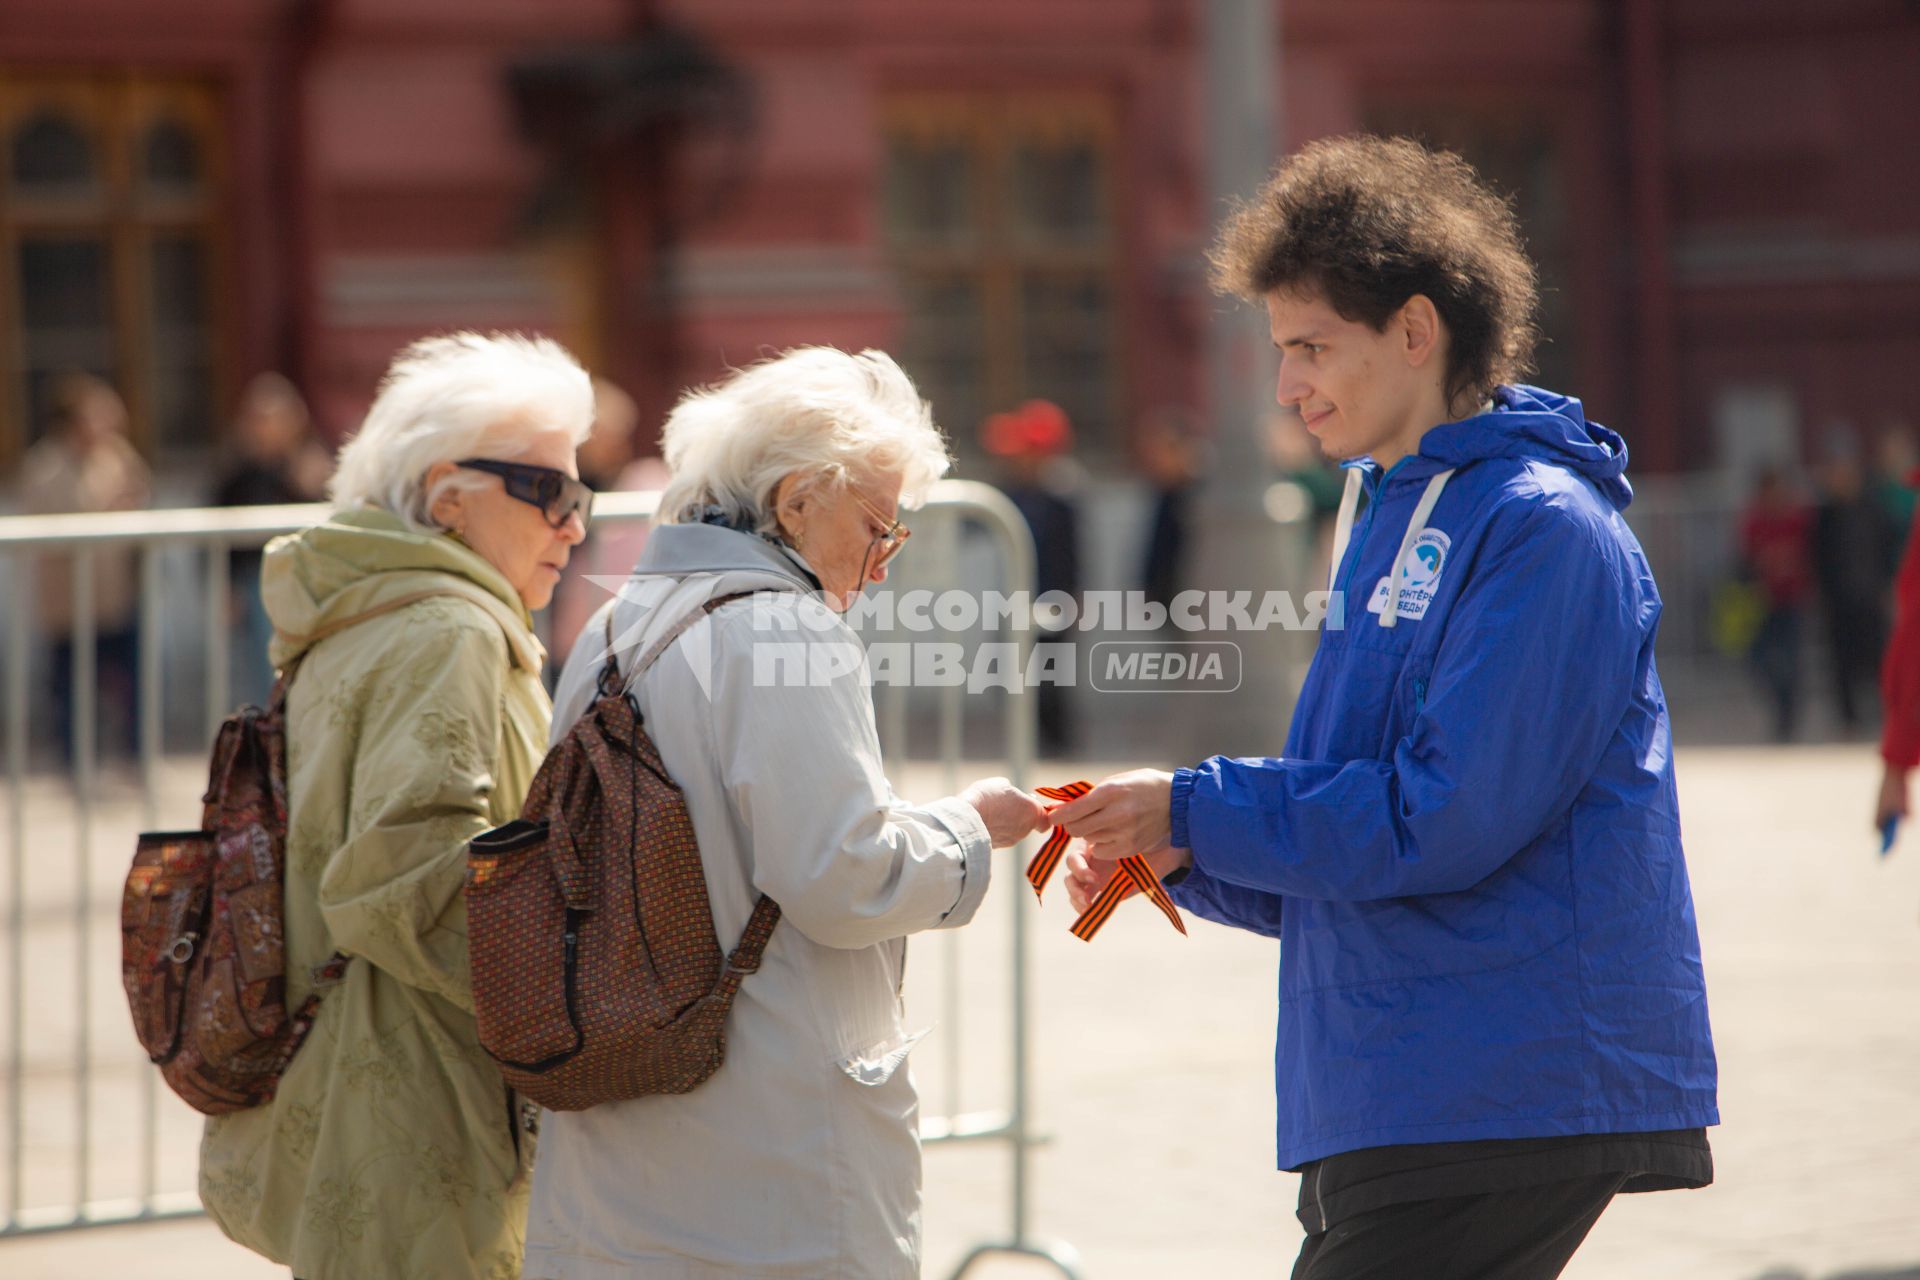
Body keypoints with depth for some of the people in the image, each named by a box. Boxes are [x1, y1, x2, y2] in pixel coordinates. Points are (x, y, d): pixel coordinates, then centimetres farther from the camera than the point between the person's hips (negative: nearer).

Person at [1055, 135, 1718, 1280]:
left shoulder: (1543, 529, -12)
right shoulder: (1392, 517, 19)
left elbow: (1441, 821, -19)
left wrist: (1195, 810, -12)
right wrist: (1185, 858, 5)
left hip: (1509, 1103, -9)